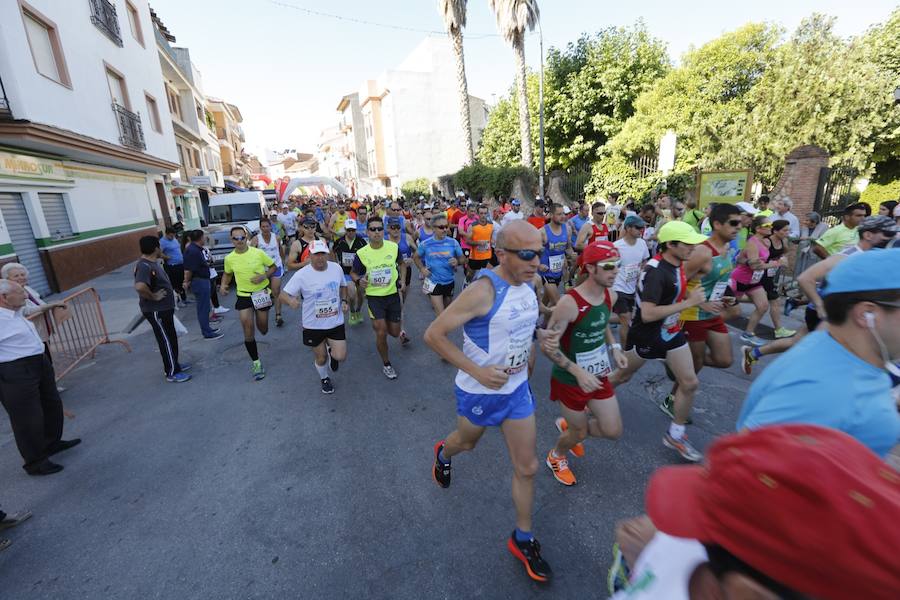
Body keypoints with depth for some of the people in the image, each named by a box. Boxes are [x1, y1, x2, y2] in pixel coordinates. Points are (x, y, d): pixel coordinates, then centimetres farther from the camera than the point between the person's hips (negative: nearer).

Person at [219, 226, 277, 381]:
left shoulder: (258, 253, -11)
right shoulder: (229, 258, -4)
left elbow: (274, 267, -1)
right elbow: (227, 273, 15)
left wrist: (264, 276, -18)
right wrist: (223, 285, -5)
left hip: (262, 293, -1)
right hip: (243, 296, 1)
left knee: (263, 330, 10)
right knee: (248, 330, -5)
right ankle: (256, 362, 9)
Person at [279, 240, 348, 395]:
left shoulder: (336, 268, -5)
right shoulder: (301, 275, -16)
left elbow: (343, 286, 13)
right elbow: (284, 294, -15)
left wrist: (344, 301, -4)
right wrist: (291, 300, -37)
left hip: (336, 322, 2)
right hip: (313, 325, -2)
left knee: (340, 357, -5)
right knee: (321, 357, 14)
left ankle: (331, 349, 33)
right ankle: (325, 379, 47)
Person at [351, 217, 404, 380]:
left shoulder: (394, 247, -8)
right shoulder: (361, 253, -13)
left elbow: (401, 263, 13)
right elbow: (353, 273, 3)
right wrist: (359, 280, -18)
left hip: (393, 294, 2)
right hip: (374, 296, -2)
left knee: (395, 333, 11)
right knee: (381, 333, -8)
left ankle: (377, 323, 46)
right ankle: (386, 364, 18)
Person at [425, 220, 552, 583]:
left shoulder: (527, 284, -5)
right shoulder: (483, 291, -28)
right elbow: (433, 334, -25)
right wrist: (476, 371, -26)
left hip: (518, 388, 5)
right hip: (480, 391, -5)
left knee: (527, 467, 11)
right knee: (467, 443, 25)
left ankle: (522, 539, 34)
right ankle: (443, 453, 62)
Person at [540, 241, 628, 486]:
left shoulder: (610, 296, -5)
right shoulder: (569, 302, -29)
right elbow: (547, 345, -25)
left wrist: (614, 347, 1)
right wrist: (578, 371, -31)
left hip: (598, 374, 7)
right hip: (571, 379, -6)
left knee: (613, 431, 13)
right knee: (579, 433, 13)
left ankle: (567, 426, 41)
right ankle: (556, 457, 47)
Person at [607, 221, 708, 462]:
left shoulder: (678, 264, -2)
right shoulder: (656, 272, -28)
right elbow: (647, 314, -35)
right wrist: (688, 303, -30)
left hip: (672, 333, 8)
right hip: (645, 335, -7)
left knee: (690, 383, 6)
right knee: (621, 376, 13)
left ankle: (675, 435, 23)